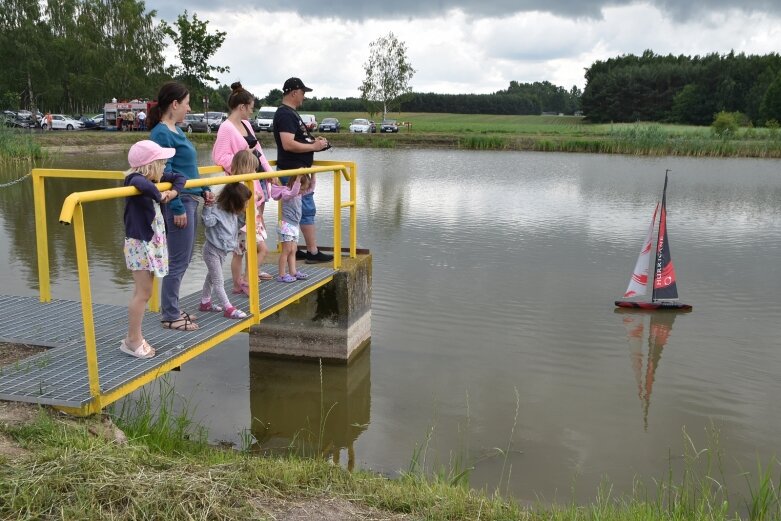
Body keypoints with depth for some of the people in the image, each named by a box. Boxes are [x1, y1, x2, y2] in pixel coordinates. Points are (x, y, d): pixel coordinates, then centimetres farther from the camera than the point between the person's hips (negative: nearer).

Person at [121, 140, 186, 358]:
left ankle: (135, 338, 23)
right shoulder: (136, 180, -18)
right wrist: (159, 195, -26)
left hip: (152, 242, 9)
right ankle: (132, 340, 5)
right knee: (143, 293, -5)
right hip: (139, 244, -9)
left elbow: (179, 177, 18)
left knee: (143, 292, 14)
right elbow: (142, 184, -43)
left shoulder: (155, 177, 6)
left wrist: (174, 191, -1)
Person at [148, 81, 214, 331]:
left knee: (183, 259, 16)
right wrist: (177, 208, -19)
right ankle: (170, 316, 9)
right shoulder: (161, 134, -14)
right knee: (178, 261, -2)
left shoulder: (177, 131, 14)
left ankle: (172, 309, 26)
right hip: (178, 203, -10)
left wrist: (204, 190, 16)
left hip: (189, 200, 10)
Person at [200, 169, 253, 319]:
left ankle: (205, 302, 35)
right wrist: (208, 206, -40)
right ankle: (229, 308, -5)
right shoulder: (217, 211, -23)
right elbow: (208, 221, -36)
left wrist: (245, 214, 4)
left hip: (222, 250, 10)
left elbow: (240, 223, 18)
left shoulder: (233, 213, 3)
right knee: (218, 281, -5)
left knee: (212, 277, 21)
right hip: (212, 250, -10)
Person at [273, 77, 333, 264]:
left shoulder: (291, 113, 16)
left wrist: (313, 140, 10)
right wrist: (314, 146, -18)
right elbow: (288, 144, -26)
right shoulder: (285, 114, -16)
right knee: (307, 210, -7)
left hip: (295, 170, 10)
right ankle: (313, 253, -2)